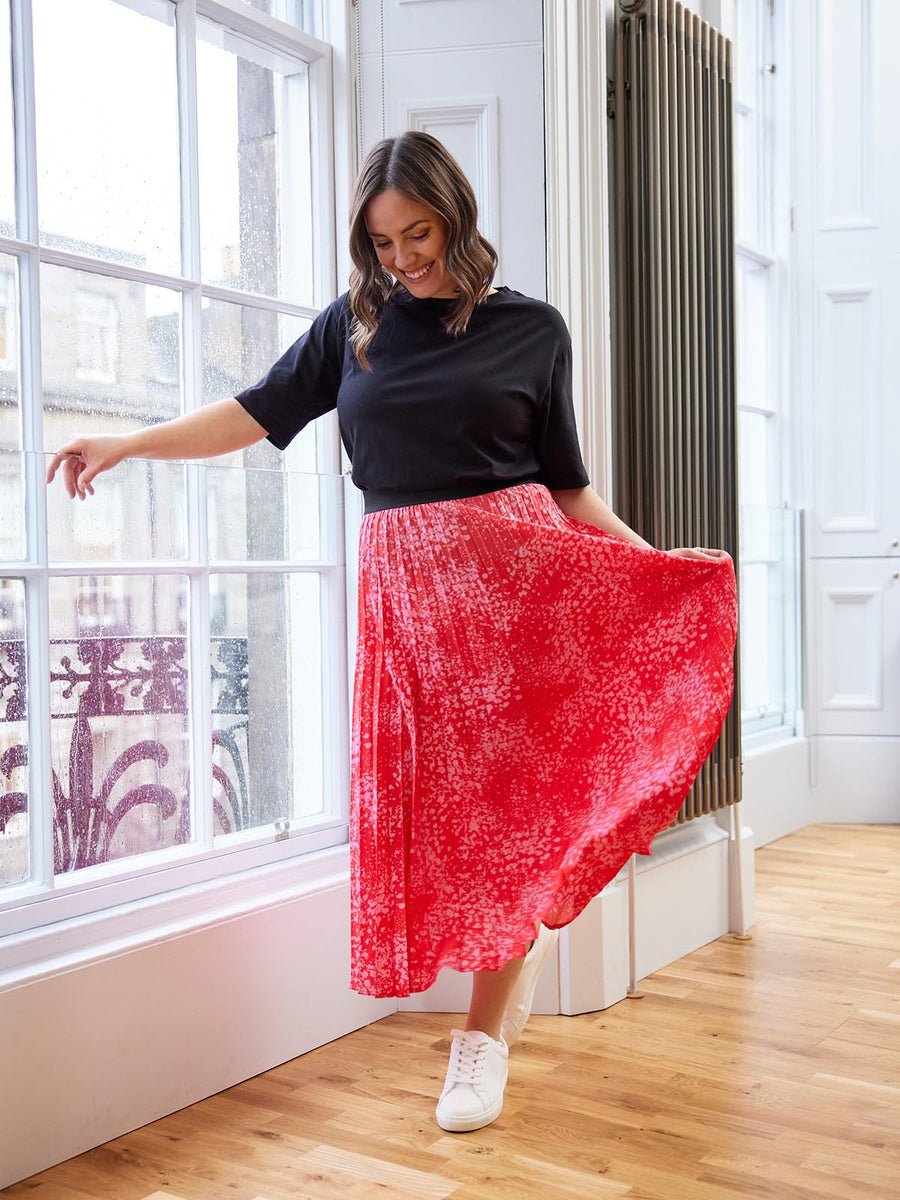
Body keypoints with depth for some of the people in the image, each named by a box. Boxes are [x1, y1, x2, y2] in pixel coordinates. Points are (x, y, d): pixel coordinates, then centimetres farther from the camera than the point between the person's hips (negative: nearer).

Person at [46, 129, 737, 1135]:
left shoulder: (531, 328, 7)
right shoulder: (355, 323, 10)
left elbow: (565, 482, 9)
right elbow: (257, 413, 9)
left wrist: (652, 558, 1)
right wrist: (125, 444, 3)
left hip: (515, 571, -2)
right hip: (402, 580, 2)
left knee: (503, 789, -1)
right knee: (422, 795, 0)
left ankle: (484, 1034, 11)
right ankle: (527, 926, 26)